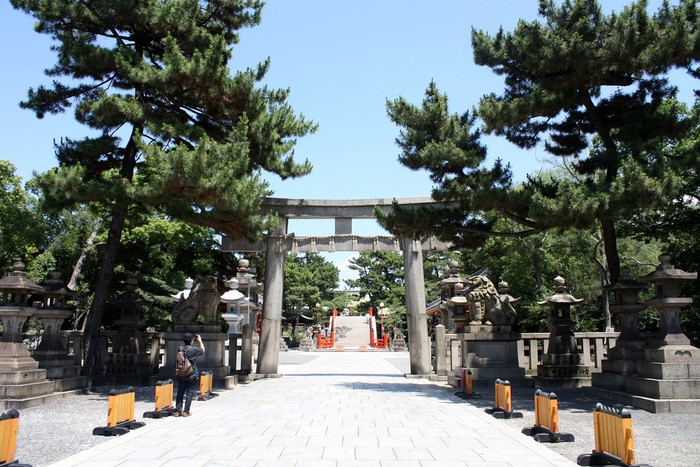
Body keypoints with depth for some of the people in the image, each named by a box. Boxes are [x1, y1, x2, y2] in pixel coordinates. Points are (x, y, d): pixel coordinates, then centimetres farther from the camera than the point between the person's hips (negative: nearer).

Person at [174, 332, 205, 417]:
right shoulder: (194, 349, -14)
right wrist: (200, 341, 16)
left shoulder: (180, 349, -2)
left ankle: (178, 411, 11)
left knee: (180, 392, 11)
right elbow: (202, 350, 6)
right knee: (189, 393, 4)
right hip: (192, 375, -4)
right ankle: (186, 411, 5)